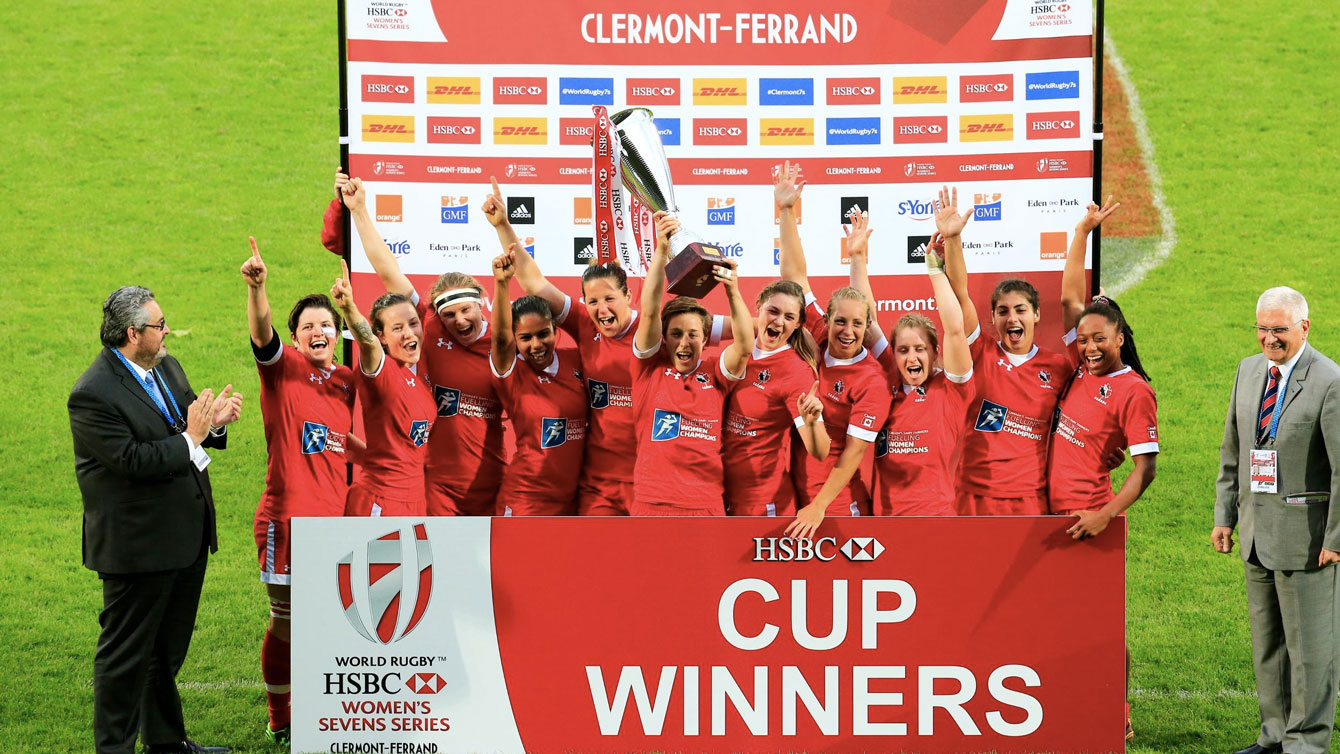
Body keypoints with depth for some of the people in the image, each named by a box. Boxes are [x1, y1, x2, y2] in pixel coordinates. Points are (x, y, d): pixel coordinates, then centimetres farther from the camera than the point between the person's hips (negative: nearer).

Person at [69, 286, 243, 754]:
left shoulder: (167, 368, 8)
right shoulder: (94, 394, -20)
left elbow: (190, 420, 17)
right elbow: (134, 460, -25)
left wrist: (213, 421, -5)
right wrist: (190, 438, -20)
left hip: (186, 539, 9)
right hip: (137, 546, -9)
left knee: (169, 647, 21)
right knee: (126, 653, 2)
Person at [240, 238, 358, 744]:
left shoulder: (346, 381, 11)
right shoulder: (283, 367, -3)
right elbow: (261, 332, -25)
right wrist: (256, 286, -43)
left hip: (334, 518, 4)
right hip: (287, 517, -4)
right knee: (285, 623, 5)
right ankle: (279, 721, 20)